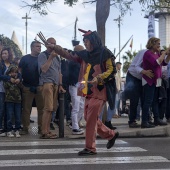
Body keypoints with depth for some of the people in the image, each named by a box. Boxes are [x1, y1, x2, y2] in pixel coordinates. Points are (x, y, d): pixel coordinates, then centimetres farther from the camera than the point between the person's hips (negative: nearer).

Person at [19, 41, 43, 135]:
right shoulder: (25, 58, 6)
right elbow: (20, 71, 7)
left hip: (39, 87, 1)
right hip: (27, 87, -1)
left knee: (41, 108, 1)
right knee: (26, 108, 2)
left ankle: (41, 127, 7)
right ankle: (25, 128, 8)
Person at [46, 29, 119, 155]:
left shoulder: (105, 53, -7)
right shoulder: (84, 54, 12)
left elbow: (111, 70, -10)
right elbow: (68, 55, 11)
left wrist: (98, 78, -22)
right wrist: (54, 47, 1)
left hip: (99, 91, -7)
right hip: (89, 91, 8)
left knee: (91, 119, -9)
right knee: (90, 118, 11)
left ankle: (90, 148, 0)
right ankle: (111, 135, 27)